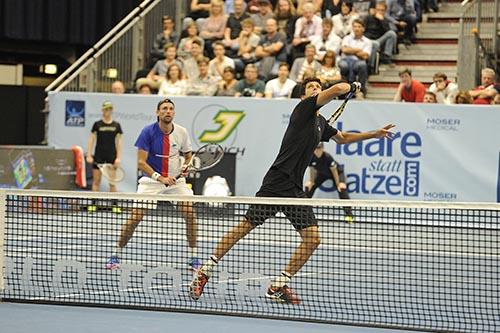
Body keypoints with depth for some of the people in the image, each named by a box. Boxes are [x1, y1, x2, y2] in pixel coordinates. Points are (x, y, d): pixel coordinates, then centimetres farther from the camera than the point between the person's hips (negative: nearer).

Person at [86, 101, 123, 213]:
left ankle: (114, 205, 6)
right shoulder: (97, 124, 2)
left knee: (112, 181, 3)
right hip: (99, 155, -1)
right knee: (96, 180, -1)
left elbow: (118, 142, 5)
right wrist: (89, 155, -4)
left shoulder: (116, 126, 5)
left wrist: (118, 157, -3)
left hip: (112, 156, 1)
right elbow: (91, 140, 3)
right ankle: (93, 204, 2)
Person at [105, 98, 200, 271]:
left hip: (176, 179, 3)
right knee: (135, 216, -12)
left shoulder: (181, 132, -4)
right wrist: (160, 178, -27)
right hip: (151, 179, -3)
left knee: (190, 213, -12)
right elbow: (141, 162, -17)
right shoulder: (148, 132, -14)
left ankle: (193, 257, 1)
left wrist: (186, 167, -11)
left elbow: (188, 156, 12)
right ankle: (116, 255, 3)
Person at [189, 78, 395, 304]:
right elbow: (338, 89, -17)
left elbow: (342, 138, 40)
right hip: (275, 183, -8)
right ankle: (206, 270, 8)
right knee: (244, 227, -4)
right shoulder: (304, 108, -5)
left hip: (295, 191, 8)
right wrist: (352, 86, 4)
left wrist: (374, 134, 36)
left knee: (312, 239, -3)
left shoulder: (321, 122, 20)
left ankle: (279, 286, 9)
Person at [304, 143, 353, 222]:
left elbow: (334, 170, -26)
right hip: (322, 173, 5)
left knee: (342, 189, -26)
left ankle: (349, 214, -27)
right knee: (308, 186, -2)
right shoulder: (311, 157, -24)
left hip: (336, 172, -5)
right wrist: (311, 181, -6)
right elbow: (312, 170, -6)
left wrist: (338, 184, -22)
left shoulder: (327, 157, -36)